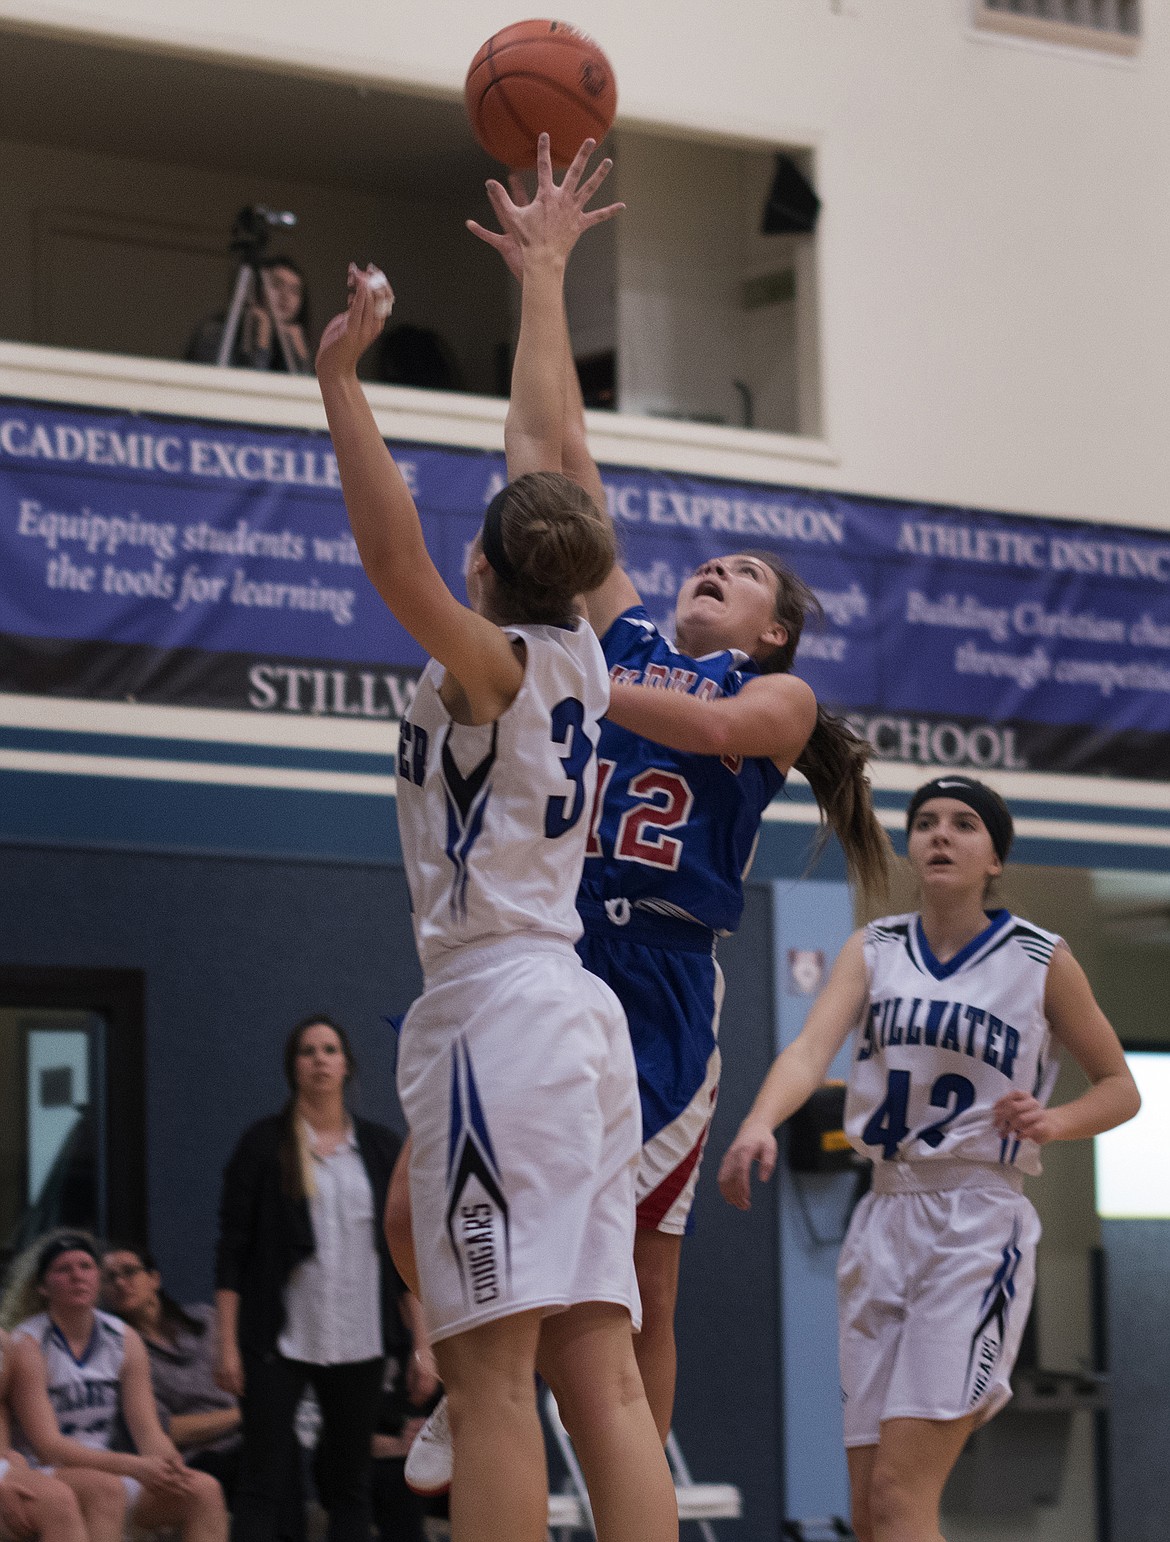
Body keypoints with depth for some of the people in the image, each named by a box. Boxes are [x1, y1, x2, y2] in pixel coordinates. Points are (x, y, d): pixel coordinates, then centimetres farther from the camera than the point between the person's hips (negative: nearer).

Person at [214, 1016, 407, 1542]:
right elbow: (232, 1248, -2)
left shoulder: (381, 1147, 9)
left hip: (359, 1340, 3)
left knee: (351, 1482, 7)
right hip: (279, 1338, -3)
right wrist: (226, 1342, -9)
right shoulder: (264, 1144, 0)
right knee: (263, 1481, -7)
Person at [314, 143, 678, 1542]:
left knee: (492, 1371, -12)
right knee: (598, 1376, 2)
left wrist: (340, 379, -24)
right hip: (577, 1013, 8)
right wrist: (542, 273, 34)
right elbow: (554, 450, 24)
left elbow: (395, 561, -25)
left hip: (493, 1004, -8)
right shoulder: (579, 659, 13)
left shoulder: (490, 664, -5)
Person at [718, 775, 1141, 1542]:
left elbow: (1120, 1087, 10)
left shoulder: (1042, 961, 1)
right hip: (884, 1221, 5)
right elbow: (812, 1048, -8)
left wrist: (1052, 1122, -12)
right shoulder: (874, 950, 9)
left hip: (980, 1226, -5)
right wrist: (759, 1124, -29)